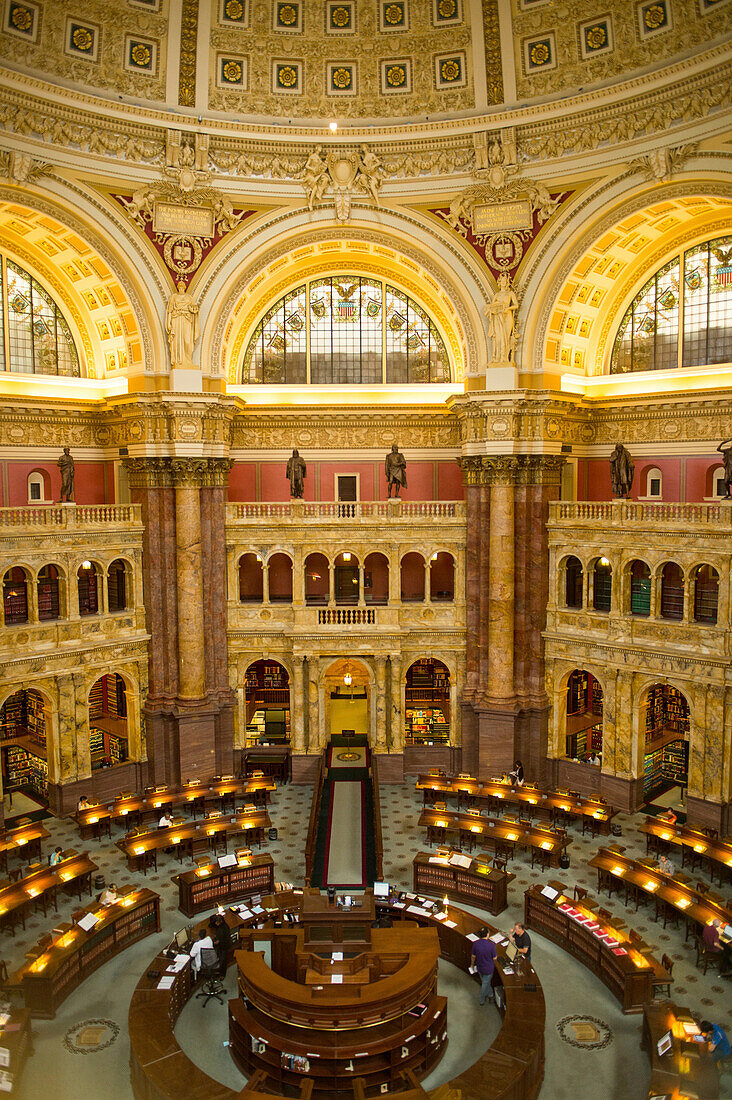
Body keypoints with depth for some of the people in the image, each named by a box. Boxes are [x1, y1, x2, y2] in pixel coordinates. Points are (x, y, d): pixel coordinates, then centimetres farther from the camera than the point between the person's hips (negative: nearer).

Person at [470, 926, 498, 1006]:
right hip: (488, 968, -3)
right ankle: (481, 1000, 36)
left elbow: (473, 956, -6)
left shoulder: (475, 943, -19)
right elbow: (494, 958, -16)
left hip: (479, 967, 3)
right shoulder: (491, 945, -29)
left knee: (485, 982, 29)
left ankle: (490, 994, 49)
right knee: (485, 983, 19)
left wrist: (472, 964, 13)